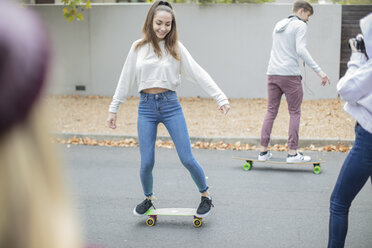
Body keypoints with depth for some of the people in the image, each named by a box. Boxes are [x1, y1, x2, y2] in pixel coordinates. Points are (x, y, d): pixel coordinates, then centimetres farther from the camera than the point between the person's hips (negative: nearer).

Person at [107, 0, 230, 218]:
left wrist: (221, 98, -10)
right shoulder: (138, 47, 6)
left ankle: (206, 196, 18)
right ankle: (148, 199, 26)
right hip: (146, 106, 1)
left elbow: (199, 74, -3)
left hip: (170, 104, -1)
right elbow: (126, 79, 12)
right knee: (147, 162, 0)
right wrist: (114, 108, 11)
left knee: (187, 159, -4)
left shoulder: (176, 47, 2)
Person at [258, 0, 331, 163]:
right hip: (290, 75, -7)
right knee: (294, 113, 2)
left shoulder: (279, 25, 20)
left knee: (271, 111, 8)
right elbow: (301, 50, -15)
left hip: (272, 74, 7)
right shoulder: (300, 25, -3)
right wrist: (318, 71, -18)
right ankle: (292, 153, 1)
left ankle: (263, 151, 6)